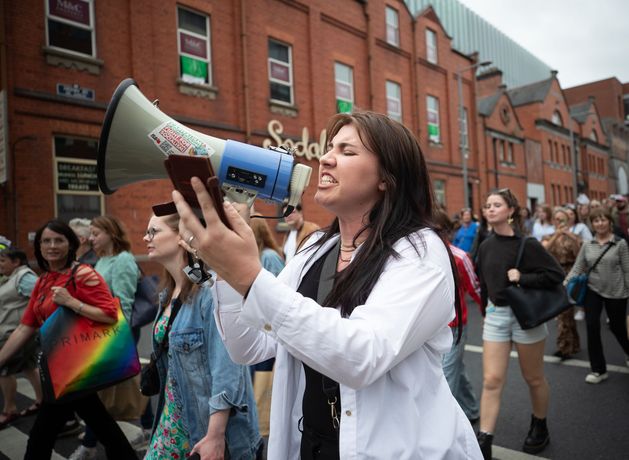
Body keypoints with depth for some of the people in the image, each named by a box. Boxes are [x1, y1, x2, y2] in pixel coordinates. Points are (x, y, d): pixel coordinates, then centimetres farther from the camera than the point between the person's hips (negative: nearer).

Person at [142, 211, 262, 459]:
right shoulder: (168, 294, 5)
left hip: (210, 421, -7)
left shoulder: (211, 289, -21)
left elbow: (226, 372, -23)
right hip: (174, 418, 7)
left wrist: (216, 436, -22)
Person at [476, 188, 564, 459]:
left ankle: (539, 428, 40)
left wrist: (521, 278, -22)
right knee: (491, 380, 0)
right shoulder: (486, 247, 3)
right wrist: (486, 312, 16)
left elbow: (556, 275, -14)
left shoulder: (527, 244, -12)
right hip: (495, 315, 4)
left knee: (533, 378, 15)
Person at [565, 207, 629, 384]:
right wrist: (565, 283, -13)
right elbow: (577, 267, 1)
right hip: (593, 290, 2)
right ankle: (598, 370, 7)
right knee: (592, 327, -5)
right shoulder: (587, 245, 2)